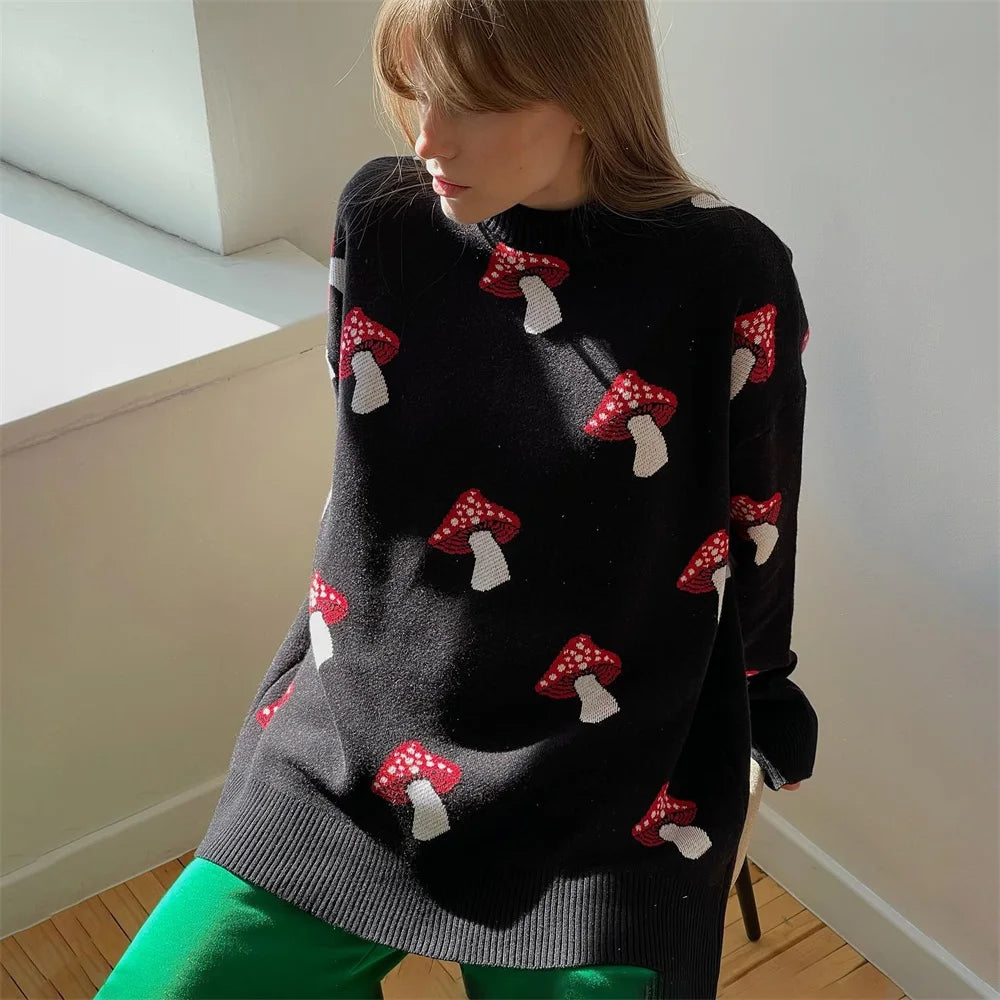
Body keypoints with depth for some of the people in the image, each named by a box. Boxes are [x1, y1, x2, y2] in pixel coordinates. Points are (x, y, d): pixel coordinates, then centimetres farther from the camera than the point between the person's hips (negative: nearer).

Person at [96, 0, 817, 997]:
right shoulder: (377, 218, -4)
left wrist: (743, 771, 10)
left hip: (598, 831, -2)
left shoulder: (724, 279, -14)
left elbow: (751, 543, -1)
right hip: (339, 767, 3)